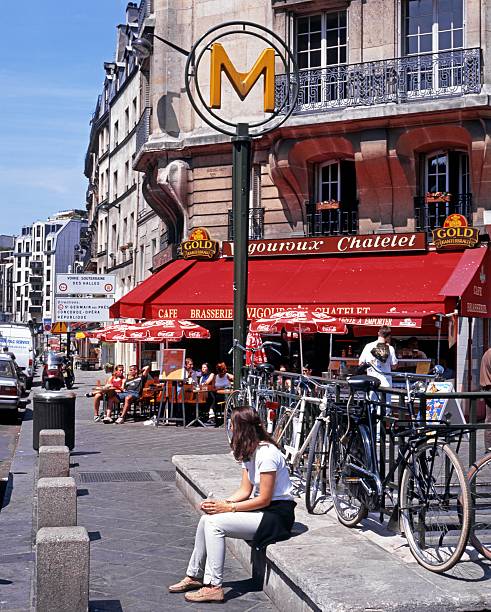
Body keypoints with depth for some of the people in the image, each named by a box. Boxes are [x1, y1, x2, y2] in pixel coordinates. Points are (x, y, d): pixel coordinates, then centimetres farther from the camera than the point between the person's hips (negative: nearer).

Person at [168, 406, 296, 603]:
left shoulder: (266, 453, -21)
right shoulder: (248, 451, 8)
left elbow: (264, 499, -21)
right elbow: (245, 490, 8)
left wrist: (228, 507, -18)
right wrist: (221, 502, -9)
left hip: (277, 514, -9)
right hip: (261, 508, 9)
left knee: (215, 523, -19)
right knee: (206, 517, -4)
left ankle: (213, 587, -12)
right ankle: (195, 576, 10)